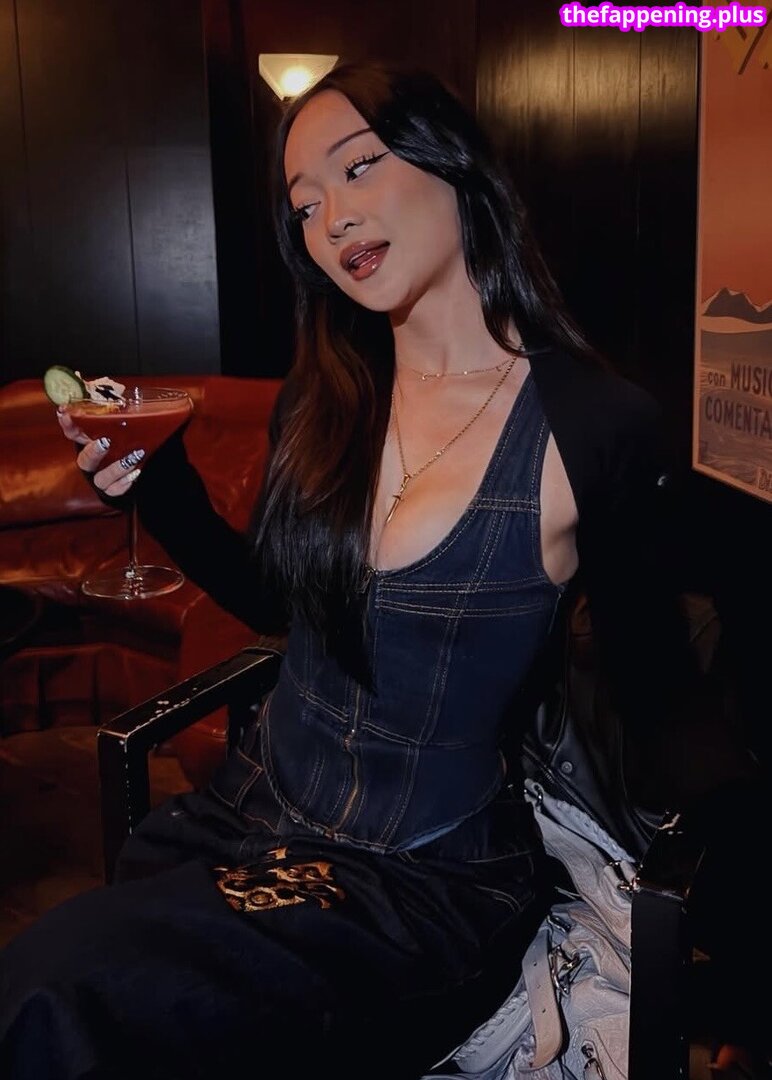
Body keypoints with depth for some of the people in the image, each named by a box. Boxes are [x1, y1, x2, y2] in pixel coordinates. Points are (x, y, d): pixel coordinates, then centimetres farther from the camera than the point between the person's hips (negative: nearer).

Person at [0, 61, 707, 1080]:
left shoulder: (599, 428, -14)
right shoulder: (321, 402, 0)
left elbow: (652, 695, -3)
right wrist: (158, 482, 2)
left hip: (428, 881, -4)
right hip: (245, 811, 5)